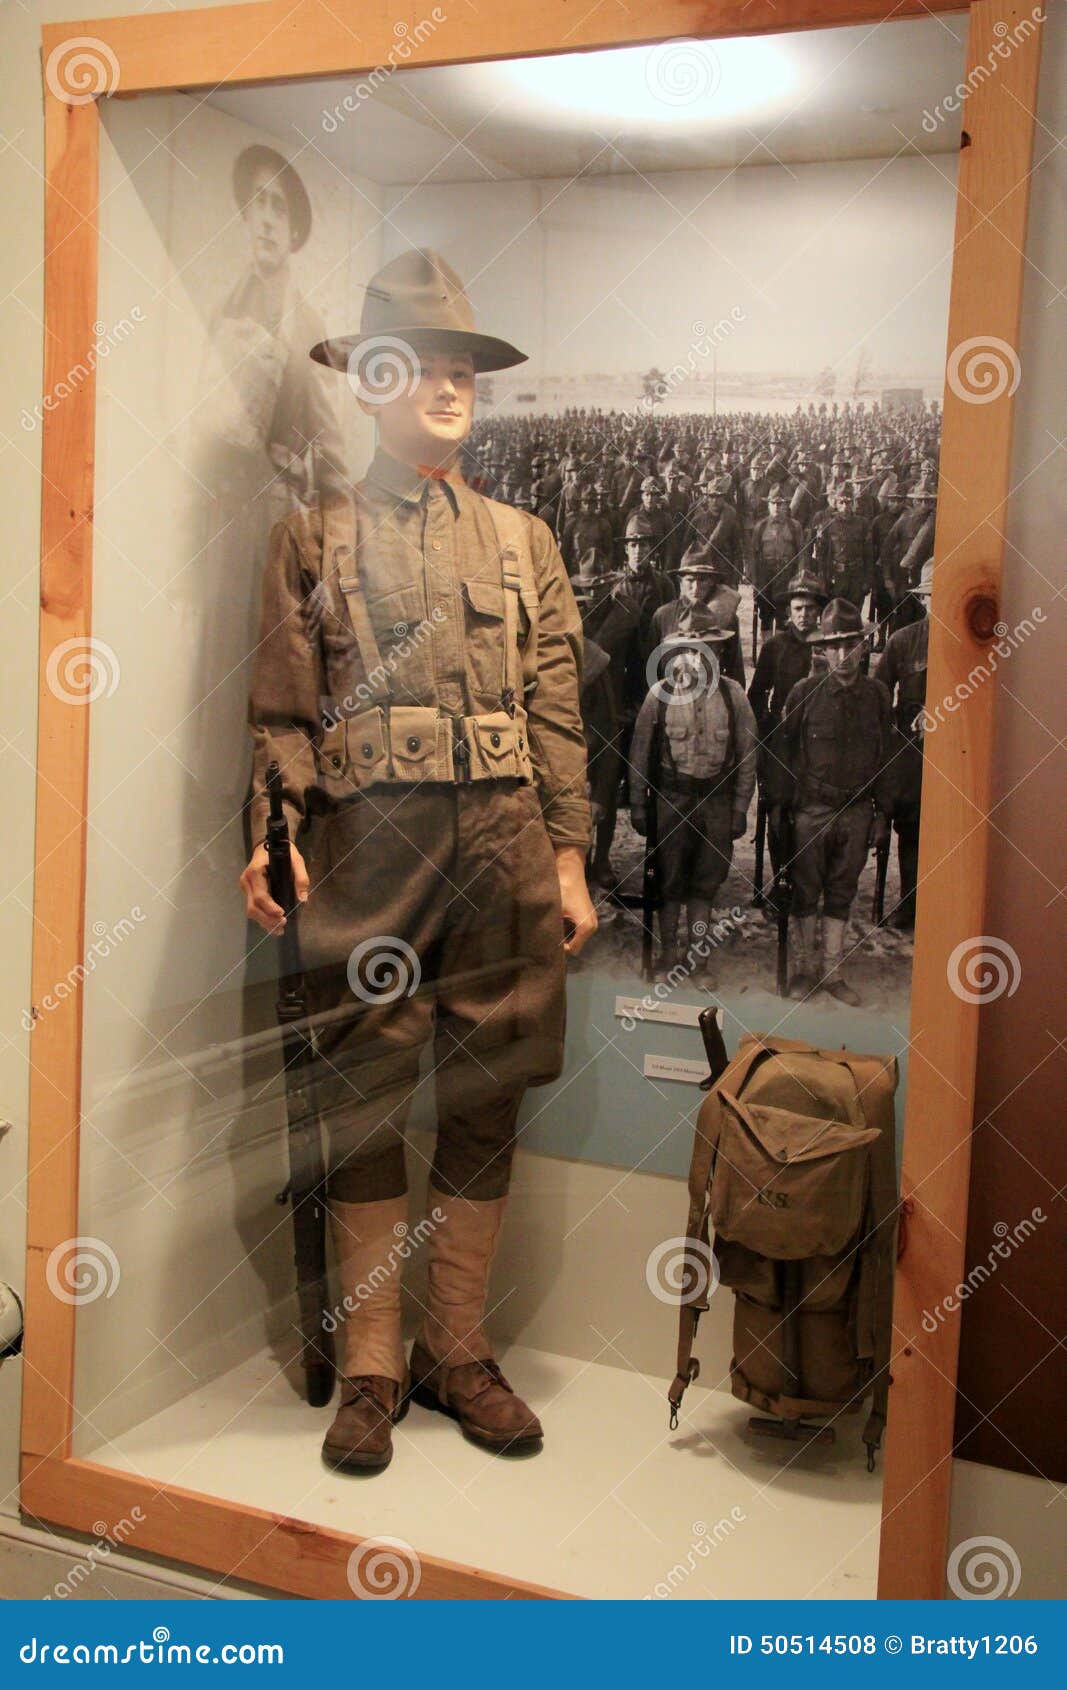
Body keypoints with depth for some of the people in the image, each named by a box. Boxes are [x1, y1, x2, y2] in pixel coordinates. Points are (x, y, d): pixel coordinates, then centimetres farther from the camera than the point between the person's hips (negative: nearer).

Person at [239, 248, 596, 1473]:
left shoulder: (523, 541, 16)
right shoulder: (312, 537, 9)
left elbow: (557, 713, 11)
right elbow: (282, 711, 3)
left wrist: (570, 858, 4)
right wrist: (269, 838, -10)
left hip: (503, 841, 2)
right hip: (365, 847, -2)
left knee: (484, 1104, 6)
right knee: (363, 1107, 2)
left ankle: (459, 1351, 21)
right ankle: (370, 1370, 15)